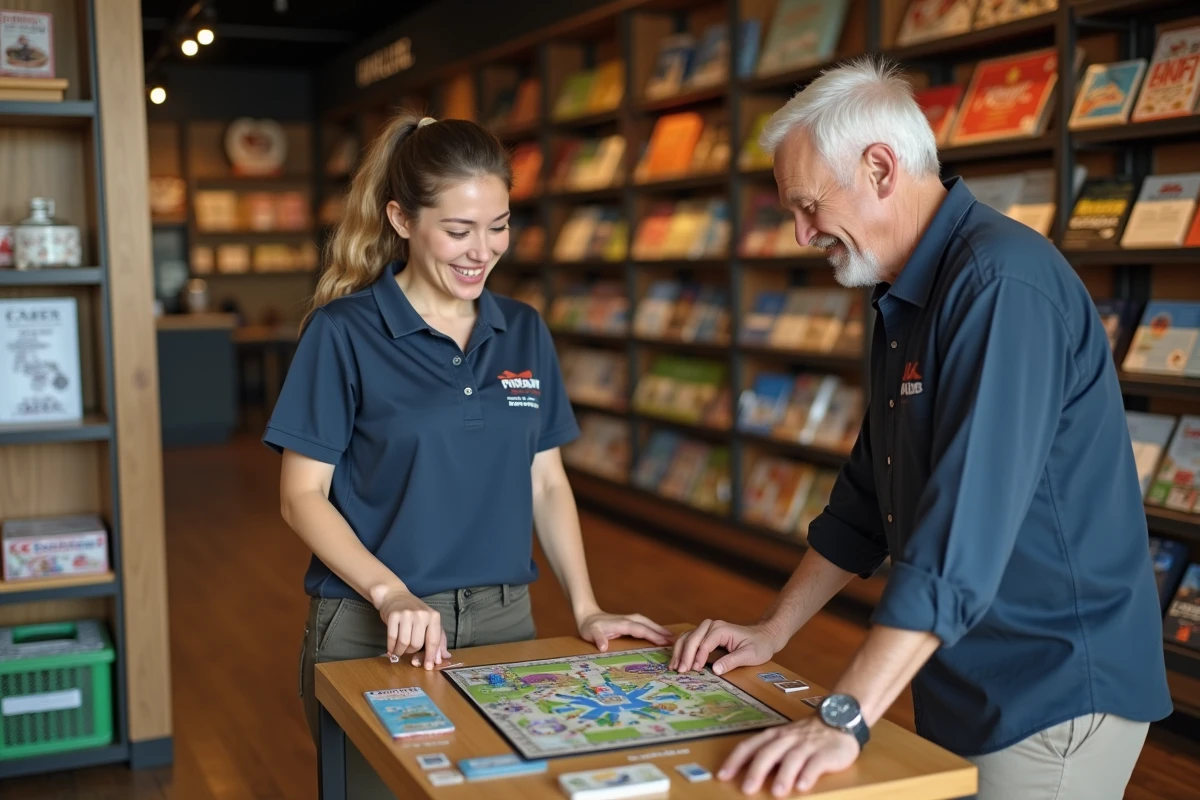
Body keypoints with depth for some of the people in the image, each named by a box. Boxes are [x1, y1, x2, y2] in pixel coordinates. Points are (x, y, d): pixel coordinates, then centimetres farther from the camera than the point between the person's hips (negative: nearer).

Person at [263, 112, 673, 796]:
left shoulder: (524, 333, 6)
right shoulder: (343, 332, -8)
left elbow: (548, 483, 9)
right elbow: (302, 495, -8)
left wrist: (587, 609, -2)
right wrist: (390, 594, -21)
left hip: (505, 621, 4)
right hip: (374, 634, -4)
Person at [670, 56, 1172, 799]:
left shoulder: (1001, 284, -22)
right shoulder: (909, 297, 9)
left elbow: (965, 528, -31)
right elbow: (867, 500, 15)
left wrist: (843, 719, -33)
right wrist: (773, 630, 11)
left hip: (1053, 694, -9)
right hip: (965, 695, 9)